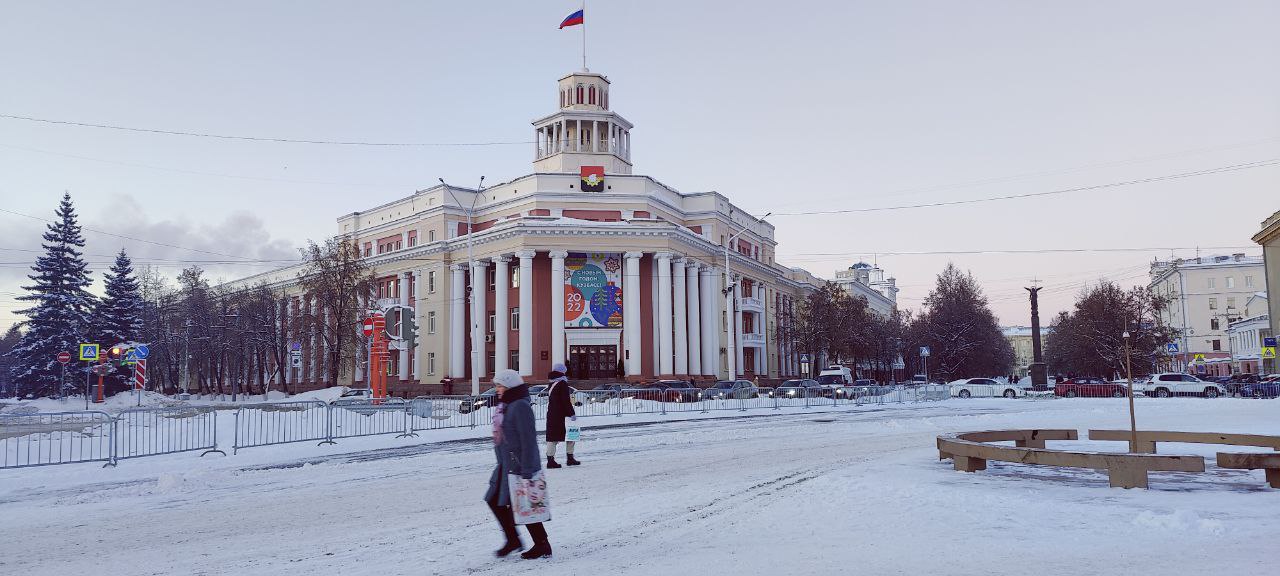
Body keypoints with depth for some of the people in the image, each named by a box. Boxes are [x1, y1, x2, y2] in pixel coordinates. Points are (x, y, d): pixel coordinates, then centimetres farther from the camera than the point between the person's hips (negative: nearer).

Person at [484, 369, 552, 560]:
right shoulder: (504, 406, 12)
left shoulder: (520, 407, -19)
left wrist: (526, 471, -22)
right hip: (506, 465, 10)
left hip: (520, 466, -10)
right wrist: (502, 463, 22)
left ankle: (542, 546, 13)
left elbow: (528, 440, -22)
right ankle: (513, 540, 26)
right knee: (494, 501, 12)